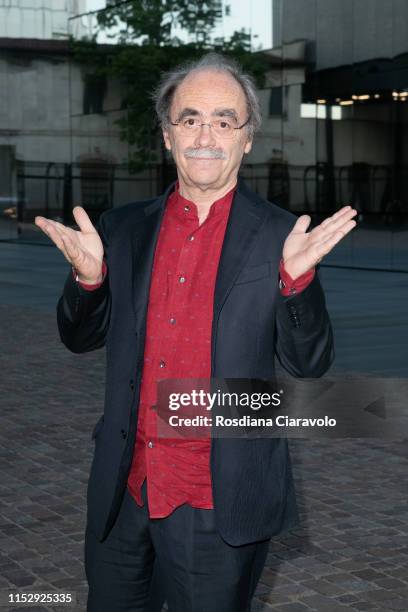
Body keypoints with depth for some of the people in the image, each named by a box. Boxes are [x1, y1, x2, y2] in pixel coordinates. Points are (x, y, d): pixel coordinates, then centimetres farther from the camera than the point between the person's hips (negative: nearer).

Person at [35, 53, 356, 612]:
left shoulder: (278, 236, -6)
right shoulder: (124, 228, 4)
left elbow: (309, 365, -7)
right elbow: (81, 338, 7)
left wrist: (297, 277, -24)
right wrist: (89, 273, -12)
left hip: (219, 510, -3)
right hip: (121, 498, 4)